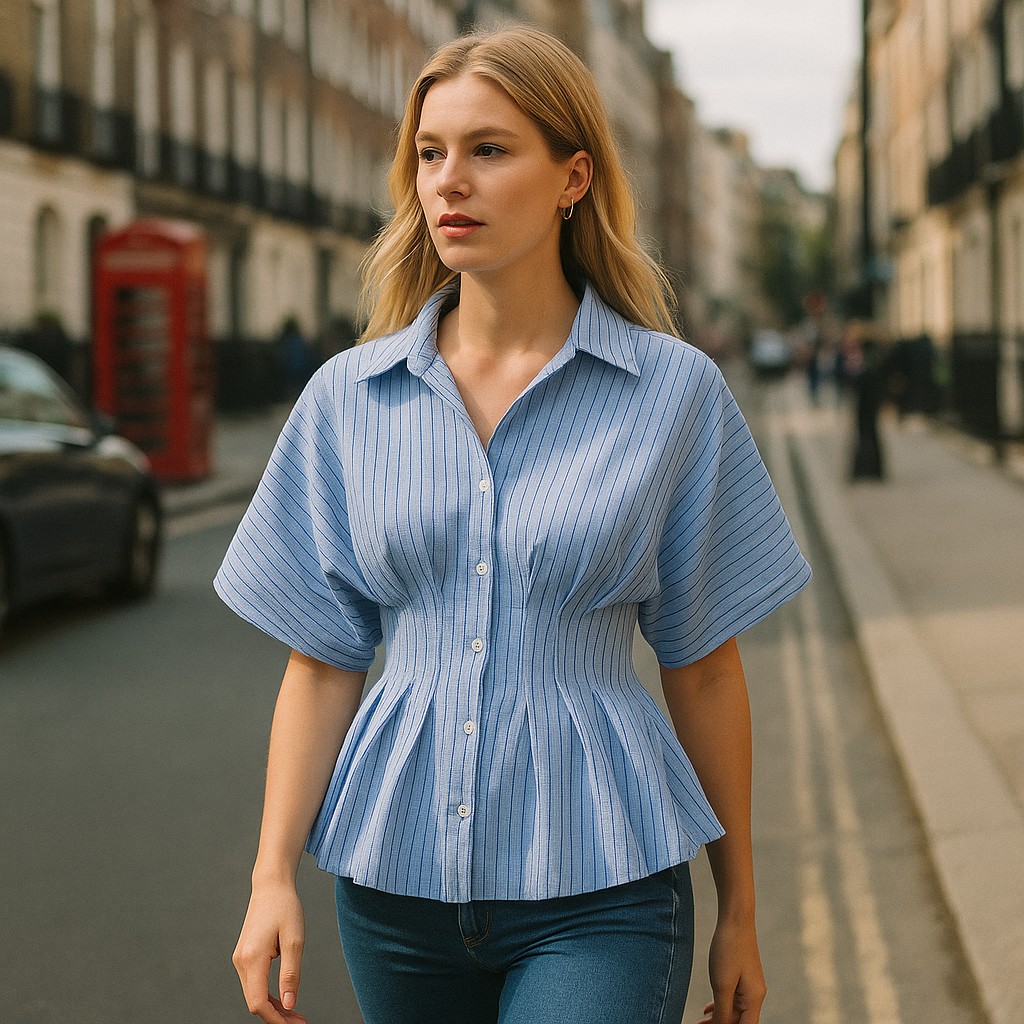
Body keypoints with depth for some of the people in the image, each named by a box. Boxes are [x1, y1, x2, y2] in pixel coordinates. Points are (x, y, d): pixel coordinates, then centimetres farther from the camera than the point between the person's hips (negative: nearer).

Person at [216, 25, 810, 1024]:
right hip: (395, 880, 3)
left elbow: (703, 669, 2)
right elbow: (321, 662, 5)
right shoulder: (349, 398, 2)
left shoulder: (675, 391, -3)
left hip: (598, 895, -2)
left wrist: (738, 912, 8)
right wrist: (272, 878, -3)